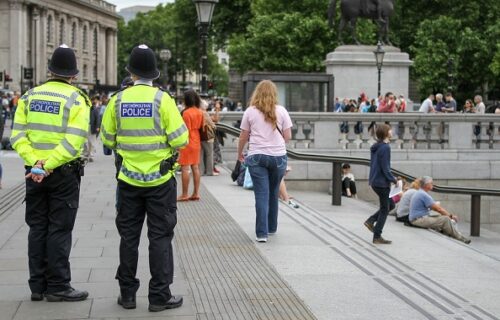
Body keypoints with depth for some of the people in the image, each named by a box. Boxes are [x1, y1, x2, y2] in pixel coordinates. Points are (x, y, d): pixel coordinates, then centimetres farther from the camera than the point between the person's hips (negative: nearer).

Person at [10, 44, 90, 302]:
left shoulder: (29, 97, 5)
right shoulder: (76, 100, -8)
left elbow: (18, 135, -4)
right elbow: (73, 141, -19)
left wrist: (35, 162, -12)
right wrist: (48, 166, -19)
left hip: (34, 172, 4)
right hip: (64, 174, -4)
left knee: (37, 229, 11)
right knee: (59, 230, 2)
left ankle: (38, 286, 16)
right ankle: (57, 287, 6)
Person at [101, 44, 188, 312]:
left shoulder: (118, 100, -3)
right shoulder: (162, 99, -11)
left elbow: (108, 139, 5)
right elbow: (180, 139, -13)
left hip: (129, 179, 3)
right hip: (160, 179, -2)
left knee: (129, 236, 12)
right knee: (160, 237, 4)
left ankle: (127, 293, 17)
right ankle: (160, 296, 6)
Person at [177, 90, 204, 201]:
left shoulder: (186, 112, -15)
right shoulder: (200, 112, 6)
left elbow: (186, 130, -17)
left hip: (187, 143, -8)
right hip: (197, 143, 8)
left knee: (185, 169, -4)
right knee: (195, 168, 11)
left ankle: (184, 195, -2)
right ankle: (196, 193, 14)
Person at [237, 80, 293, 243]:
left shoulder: (250, 112, 0)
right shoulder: (281, 111, 1)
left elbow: (243, 137, 4)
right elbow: (288, 136, 3)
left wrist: (240, 153, 20)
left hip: (257, 156, -1)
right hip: (278, 156, 1)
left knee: (261, 195, -1)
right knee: (273, 193, 15)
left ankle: (262, 233, -7)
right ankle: (272, 227, 28)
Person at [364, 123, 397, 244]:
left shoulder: (375, 147, 10)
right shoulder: (385, 148, -18)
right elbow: (385, 168, -20)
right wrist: (394, 180, -10)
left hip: (374, 181, 9)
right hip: (382, 182, -9)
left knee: (387, 206, 22)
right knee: (384, 209, 2)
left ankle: (371, 221, 11)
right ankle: (377, 237, 5)